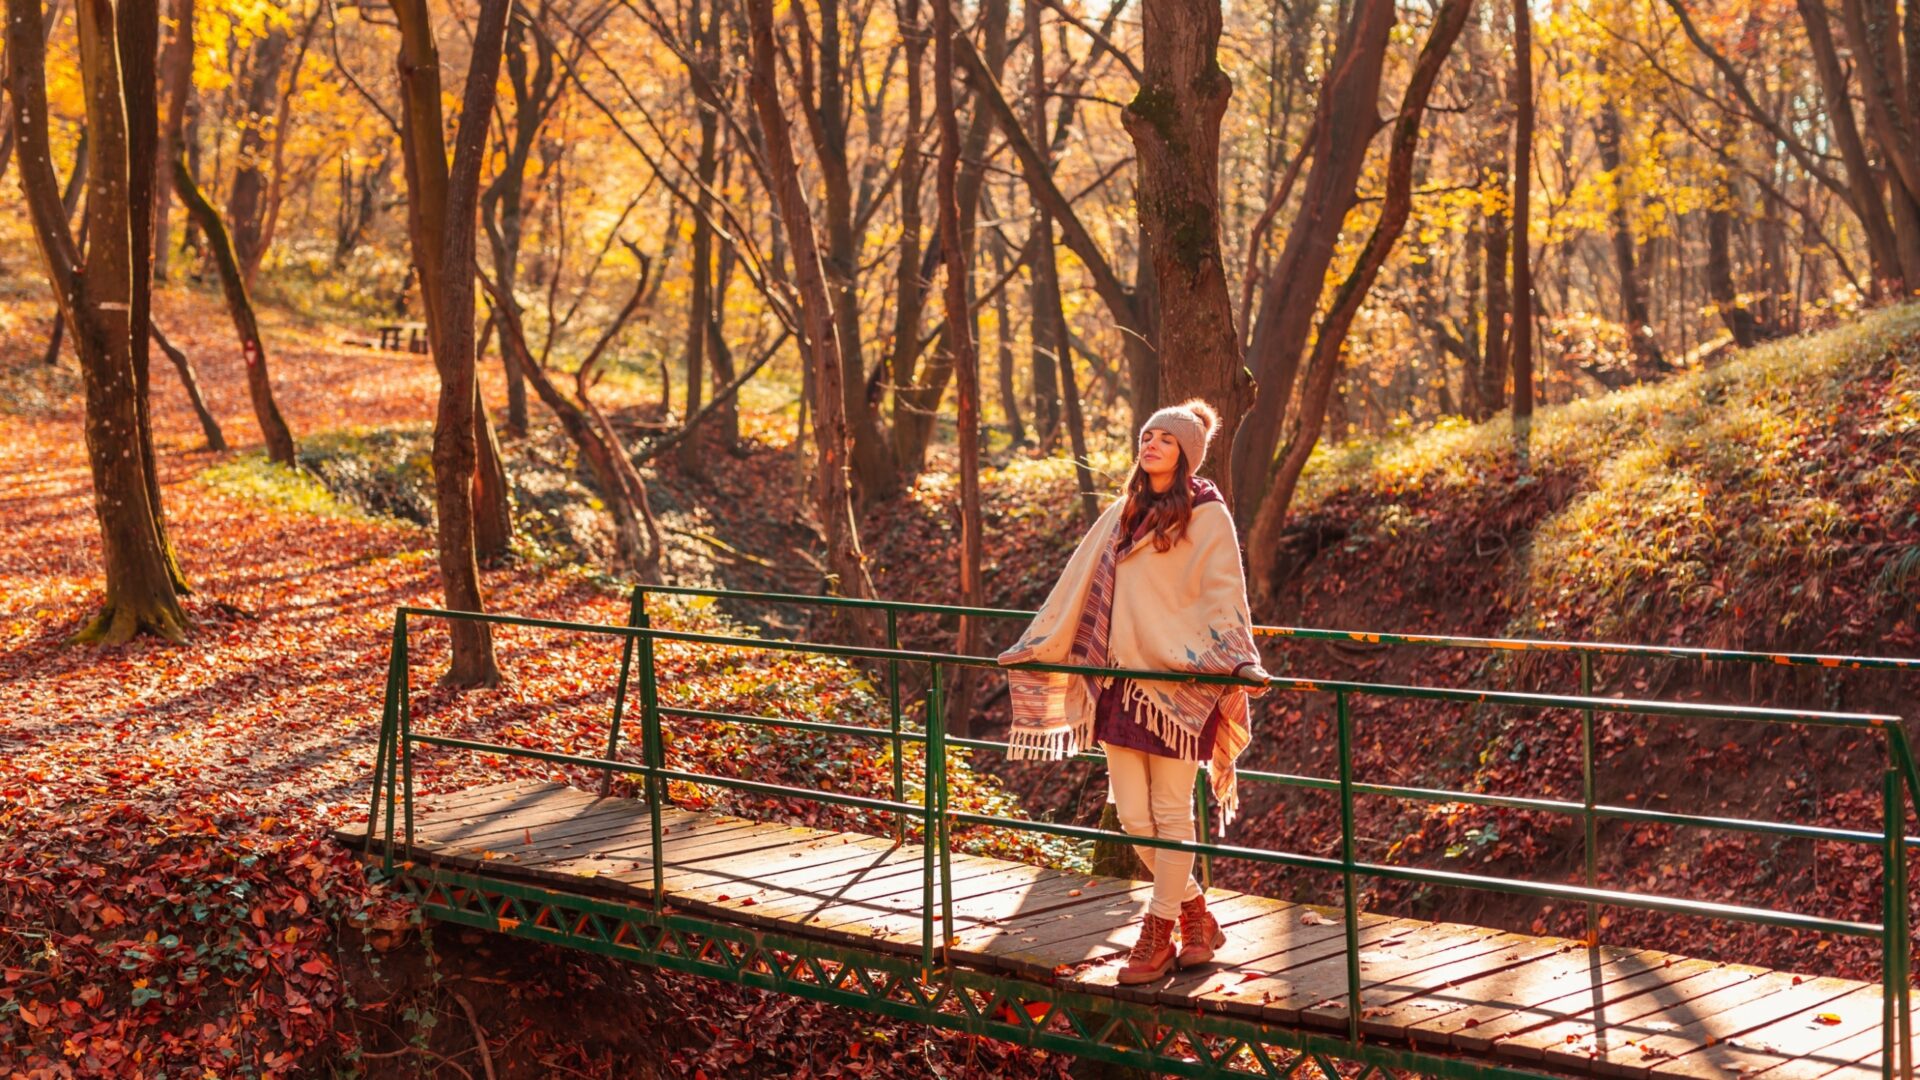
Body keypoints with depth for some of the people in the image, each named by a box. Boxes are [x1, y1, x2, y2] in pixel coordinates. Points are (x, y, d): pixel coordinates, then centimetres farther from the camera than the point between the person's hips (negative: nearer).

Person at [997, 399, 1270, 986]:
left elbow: (1223, 595, -11)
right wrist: (1035, 645, 20)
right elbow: (1080, 581, 19)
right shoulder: (1124, 513, 15)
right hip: (1121, 678, 6)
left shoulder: (1207, 516, -2)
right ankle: (1196, 917, 25)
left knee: (1171, 812, 1)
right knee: (1132, 814, 7)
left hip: (1179, 680, -6)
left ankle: (1157, 936, 12)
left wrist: (1239, 661, -25)